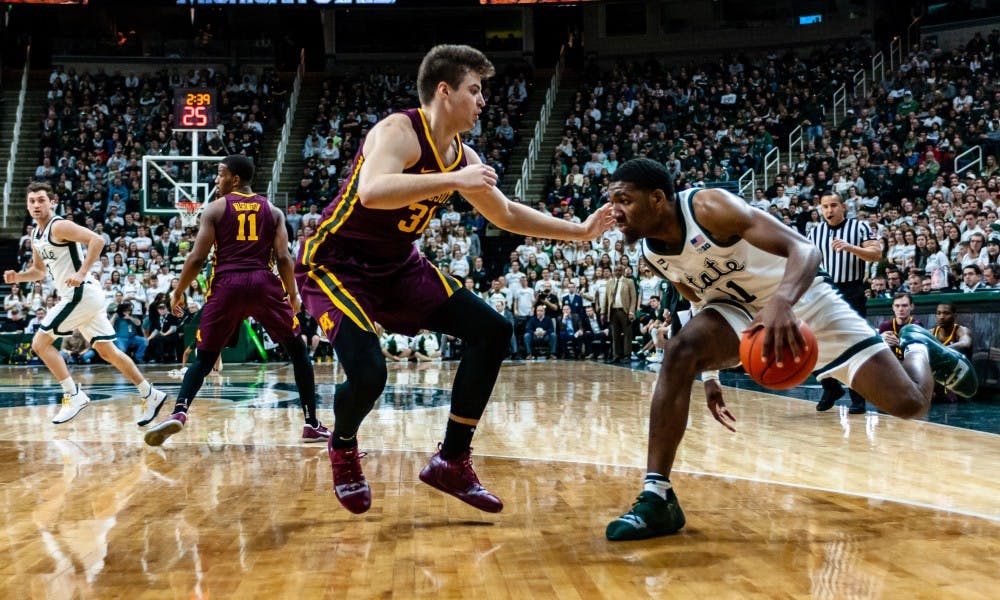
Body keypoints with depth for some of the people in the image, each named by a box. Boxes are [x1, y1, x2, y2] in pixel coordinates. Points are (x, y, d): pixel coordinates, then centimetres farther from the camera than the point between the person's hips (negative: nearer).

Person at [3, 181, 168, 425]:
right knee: (108, 352, 11)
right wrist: (18, 277, 10)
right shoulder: (36, 235, 17)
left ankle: (73, 395, -2)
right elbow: (40, 270, 29)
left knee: (40, 343, -4)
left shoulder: (59, 226, -11)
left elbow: (97, 240, -23)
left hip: (81, 294, -9)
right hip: (84, 297, 9)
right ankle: (150, 395, 14)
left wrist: (82, 273, -28)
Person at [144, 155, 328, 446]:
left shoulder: (215, 208, 7)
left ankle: (179, 413, -11)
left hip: (227, 283, 0)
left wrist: (178, 292, 13)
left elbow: (197, 257, 1)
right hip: (263, 282, 1)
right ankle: (312, 424, 9)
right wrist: (293, 295, 15)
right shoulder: (272, 210, 13)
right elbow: (283, 257, 4)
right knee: (298, 351, 13)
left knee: (203, 357, 11)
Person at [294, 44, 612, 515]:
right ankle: (342, 447, 11)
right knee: (367, 371, -27)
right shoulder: (398, 131, -20)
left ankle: (451, 460, 7)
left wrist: (580, 231, 15)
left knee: (492, 331, -2)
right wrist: (453, 181, -41)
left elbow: (507, 215, 17)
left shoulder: (463, 157, 4)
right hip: (335, 262, -8)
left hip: (397, 265, 8)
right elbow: (372, 191, -40)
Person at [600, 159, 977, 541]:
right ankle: (656, 498, -24)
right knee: (679, 354, -28)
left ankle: (917, 346, 30)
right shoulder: (651, 254, -7)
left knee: (909, 403, -8)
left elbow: (804, 248, -34)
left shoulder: (710, 206, -28)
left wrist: (781, 302, -54)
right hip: (739, 308, 4)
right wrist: (710, 373, 10)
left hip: (798, 295, -4)